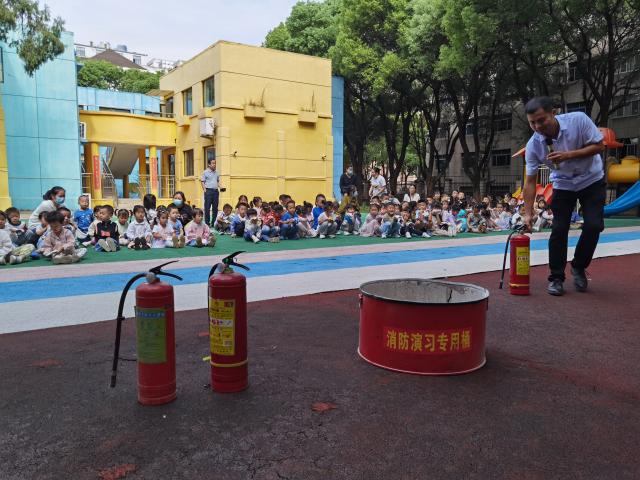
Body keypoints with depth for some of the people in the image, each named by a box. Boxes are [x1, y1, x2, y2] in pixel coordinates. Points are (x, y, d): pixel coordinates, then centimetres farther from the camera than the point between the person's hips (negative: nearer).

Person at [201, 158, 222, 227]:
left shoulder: (216, 172, 14)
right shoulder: (205, 172, -2)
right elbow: (202, 181, -3)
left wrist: (221, 187, 5)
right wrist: (205, 190, -12)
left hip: (216, 191, 6)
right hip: (209, 190, -5)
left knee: (215, 207, 8)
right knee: (207, 208, -4)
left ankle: (214, 222, 17)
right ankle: (207, 223, 1)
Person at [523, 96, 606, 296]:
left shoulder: (578, 120, -25)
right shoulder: (533, 145, -20)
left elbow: (599, 145, -17)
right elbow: (530, 181, -17)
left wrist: (568, 155, -32)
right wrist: (528, 213, -22)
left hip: (592, 180, -1)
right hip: (563, 185, 1)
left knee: (594, 225, -12)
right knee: (559, 229, -8)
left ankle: (578, 267, 12)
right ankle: (556, 278, 4)